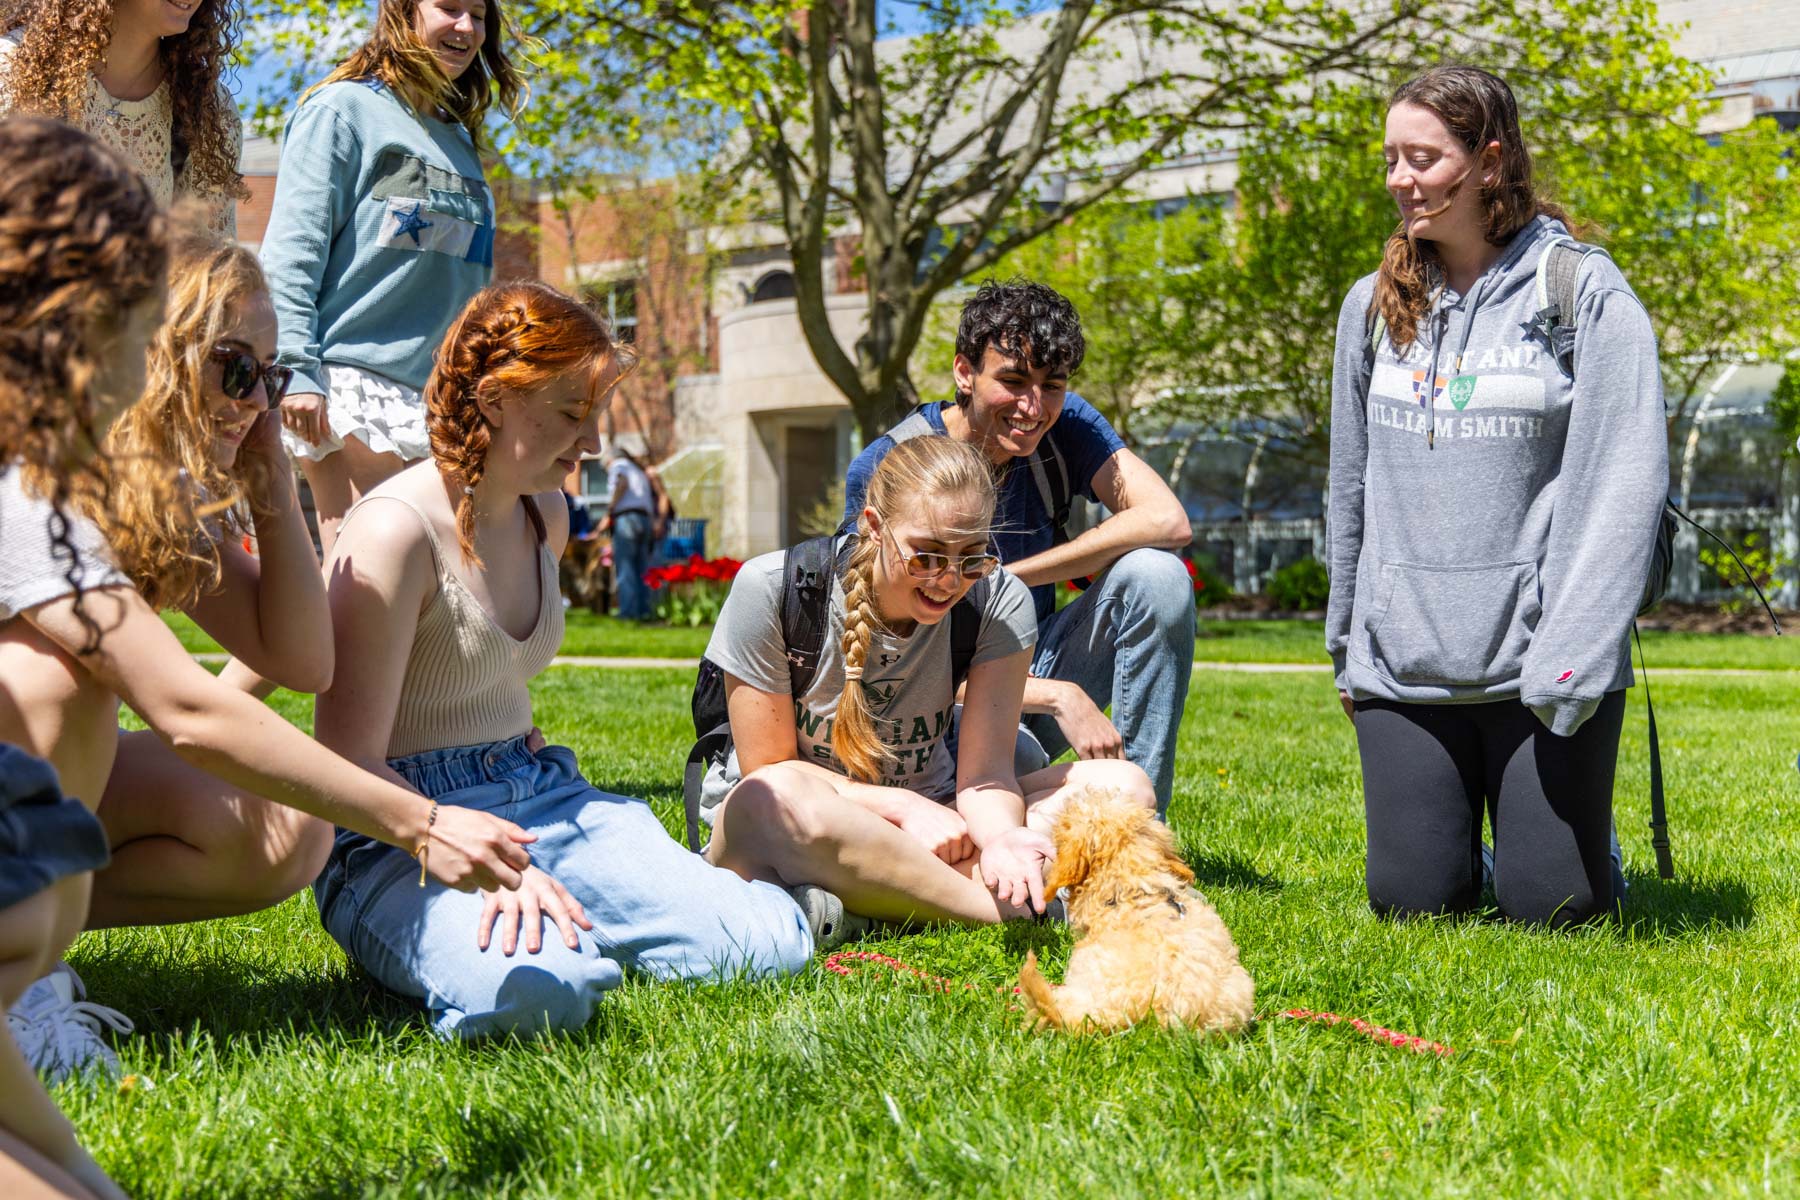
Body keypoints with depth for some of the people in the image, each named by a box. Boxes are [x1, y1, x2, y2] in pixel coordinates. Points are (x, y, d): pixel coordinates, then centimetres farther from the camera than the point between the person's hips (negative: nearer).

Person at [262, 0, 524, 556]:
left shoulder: (459, 139, 21)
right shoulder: (345, 108, 1)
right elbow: (292, 249, -7)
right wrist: (296, 370, -16)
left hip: (439, 394, 7)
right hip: (353, 380, -7)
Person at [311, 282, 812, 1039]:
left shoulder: (544, 515, 11)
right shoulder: (396, 530, -15)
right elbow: (351, 764, -19)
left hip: (542, 794, 7)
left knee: (773, 943, -12)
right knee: (535, 991, -39)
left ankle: (554, 917, 9)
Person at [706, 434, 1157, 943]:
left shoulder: (999, 600, -10)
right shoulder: (771, 590, -18)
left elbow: (984, 769, -13)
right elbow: (768, 769, -13)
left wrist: (1001, 837, -37)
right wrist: (904, 806, -25)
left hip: (923, 818, 4)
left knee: (1124, 785, -18)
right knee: (778, 799, -42)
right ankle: (1022, 909, -30)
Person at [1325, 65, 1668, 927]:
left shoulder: (1585, 294, -5)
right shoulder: (1374, 306, 9)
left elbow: (1623, 485, -10)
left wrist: (1571, 658, -16)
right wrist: (1344, 641, 16)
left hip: (1534, 658, -3)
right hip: (1402, 659, 4)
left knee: (1550, 906, -2)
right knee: (1411, 899, 2)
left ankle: (1573, 821, 31)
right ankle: (1463, 837, 34)